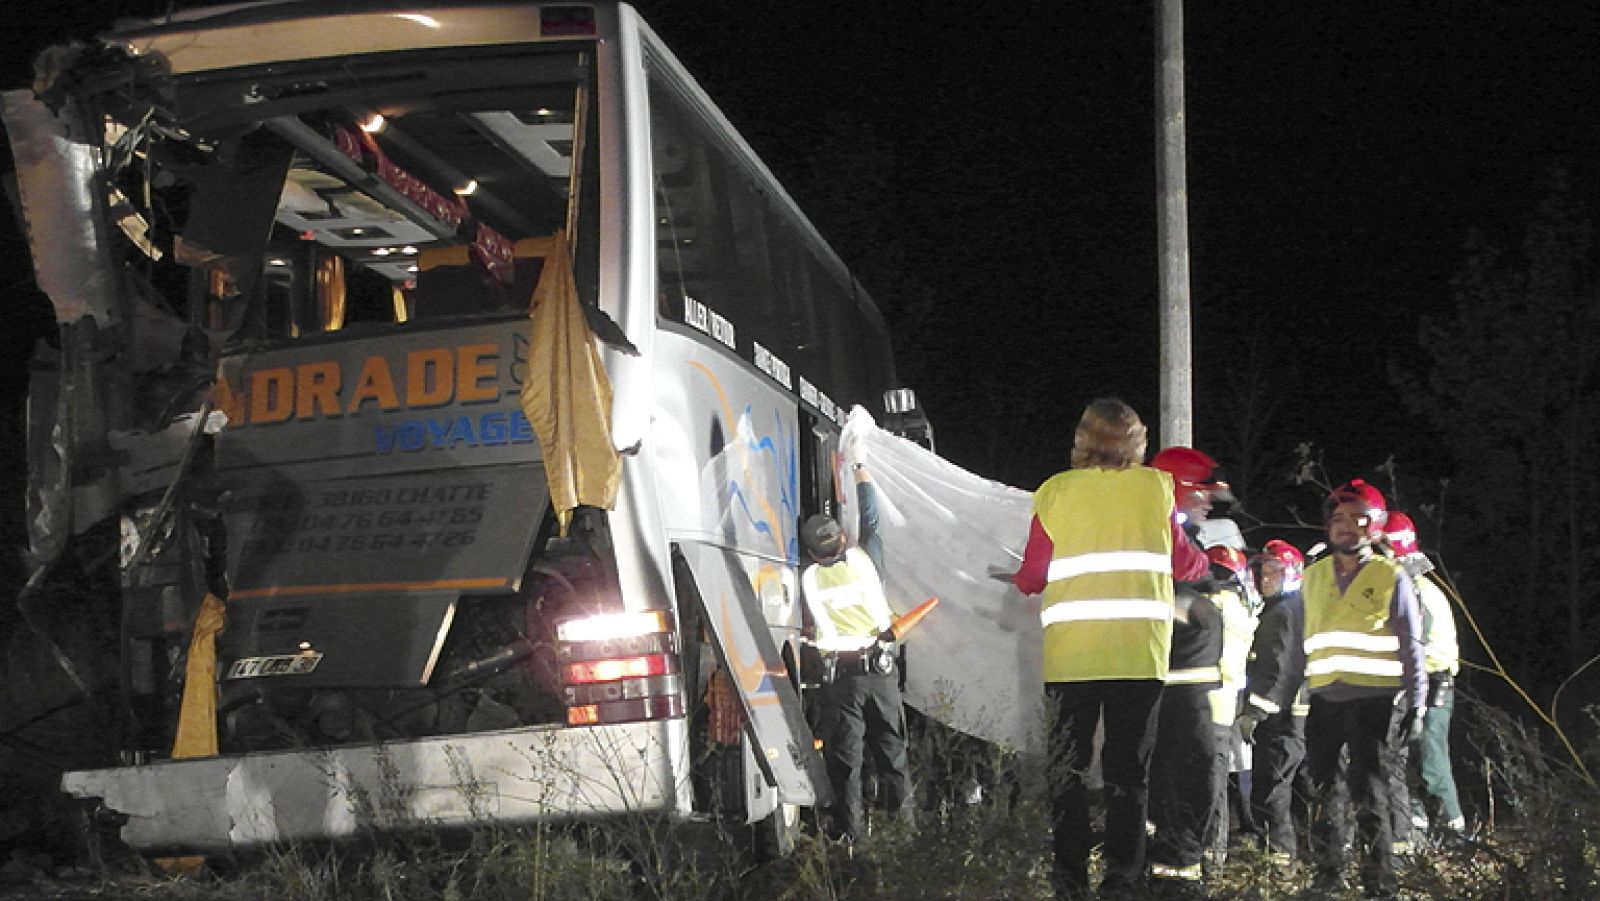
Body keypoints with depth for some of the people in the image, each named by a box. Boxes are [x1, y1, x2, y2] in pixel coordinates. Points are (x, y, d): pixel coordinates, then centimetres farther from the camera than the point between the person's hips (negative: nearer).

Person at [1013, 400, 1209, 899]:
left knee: (1068, 766, 8)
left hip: (1069, 654, 0)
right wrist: (1204, 562, 35)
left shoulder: (1054, 492, 0)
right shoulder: (1156, 487, 2)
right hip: (1138, 652, 0)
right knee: (1129, 768, 7)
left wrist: (1017, 578, 28)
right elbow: (1181, 562, 12)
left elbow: (1032, 577, 5)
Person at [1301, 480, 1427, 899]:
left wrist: (1416, 704, -6)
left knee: (1369, 793, -5)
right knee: (1322, 793, 10)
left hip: (1374, 701, -5)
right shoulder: (1313, 577, 11)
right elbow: (1300, 643, 15)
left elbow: (1411, 647, -1)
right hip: (1324, 700, 5)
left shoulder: (1392, 577, 0)